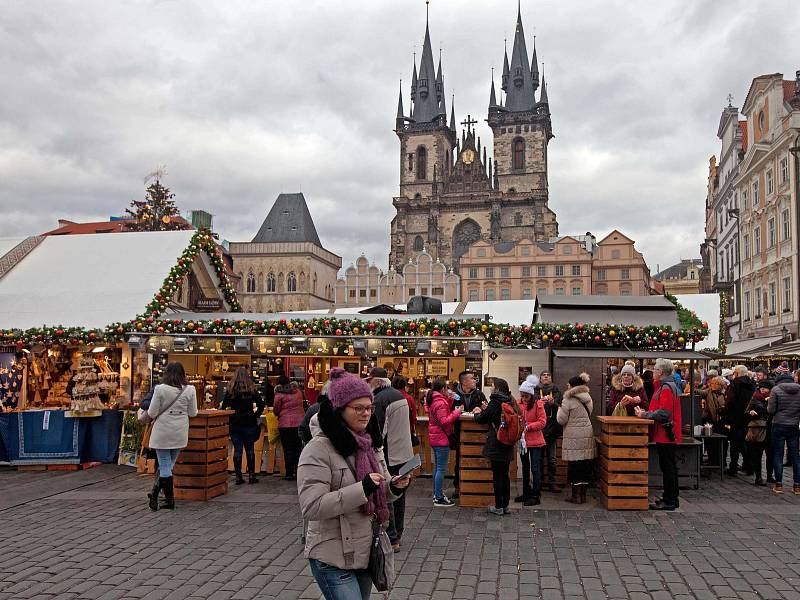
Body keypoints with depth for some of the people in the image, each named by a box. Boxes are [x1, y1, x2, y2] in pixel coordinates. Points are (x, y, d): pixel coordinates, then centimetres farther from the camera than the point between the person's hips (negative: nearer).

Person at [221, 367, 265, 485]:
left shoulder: (230, 391, -1)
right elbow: (261, 405, -10)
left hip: (234, 424, 1)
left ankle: (238, 476, 7)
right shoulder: (252, 390, -4)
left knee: (237, 450, 5)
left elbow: (224, 407, -2)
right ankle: (251, 475, 10)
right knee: (250, 450, 8)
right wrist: (255, 416, 0)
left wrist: (229, 418, 8)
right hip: (249, 424, -1)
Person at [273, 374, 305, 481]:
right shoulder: (298, 391, 5)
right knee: (298, 448, 10)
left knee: (288, 449, 3)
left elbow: (275, 410, -1)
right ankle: (298, 473, 12)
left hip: (285, 424, -4)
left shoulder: (279, 394, -7)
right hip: (300, 423, 4)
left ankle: (289, 474, 4)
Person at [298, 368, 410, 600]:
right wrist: (361, 489, -29)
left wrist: (395, 487, -8)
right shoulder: (318, 449, -17)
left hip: (367, 552, 7)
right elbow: (311, 507, -23)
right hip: (333, 559, -7)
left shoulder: (370, 443, 7)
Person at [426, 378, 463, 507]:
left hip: (434, 437, 10)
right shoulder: (441, 402, -19)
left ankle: (437, 494, 27)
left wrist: (450, 401, 8)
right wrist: (457, 412, -19)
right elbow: (444, 421, -23)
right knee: (442, 468, -5)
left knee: (437, 467, 18)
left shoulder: (433, 400, 11)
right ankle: (439, 498, -2)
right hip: (441, 438, -10)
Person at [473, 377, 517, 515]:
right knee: (505, 475, 13)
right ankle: (505, 505, 19)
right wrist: (486, 410, 20)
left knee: (497, 476, 1)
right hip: (508, 446, 7)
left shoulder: (494, 403, -14)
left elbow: (481, 420, -6)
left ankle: (498, 507, 7)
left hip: (496, 445, -7)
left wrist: (477, 413, 14)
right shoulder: (510, 403, 7)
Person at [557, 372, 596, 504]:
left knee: (574, 466, 1)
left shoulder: (568, 400, -10)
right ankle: (583, 495, 16)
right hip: (588, 434, 6)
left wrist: (560, 409, 9)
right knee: (586, 464, 9)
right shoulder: (588, 399, 10)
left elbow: (561, 420, -7)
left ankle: (576, 496, 5)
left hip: (573, 436, -6)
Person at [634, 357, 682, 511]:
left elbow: (664, 413, -24)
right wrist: (647, 412, 8)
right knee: (669, 466, 15)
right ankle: (671, 498, 23)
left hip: (665, 434, -11)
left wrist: (645, 415, -15)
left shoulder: (667, 388, -18)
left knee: (667, 467, -5)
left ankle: (669, 501, 0)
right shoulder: (666, 386, 17)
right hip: (667, 434, 11)